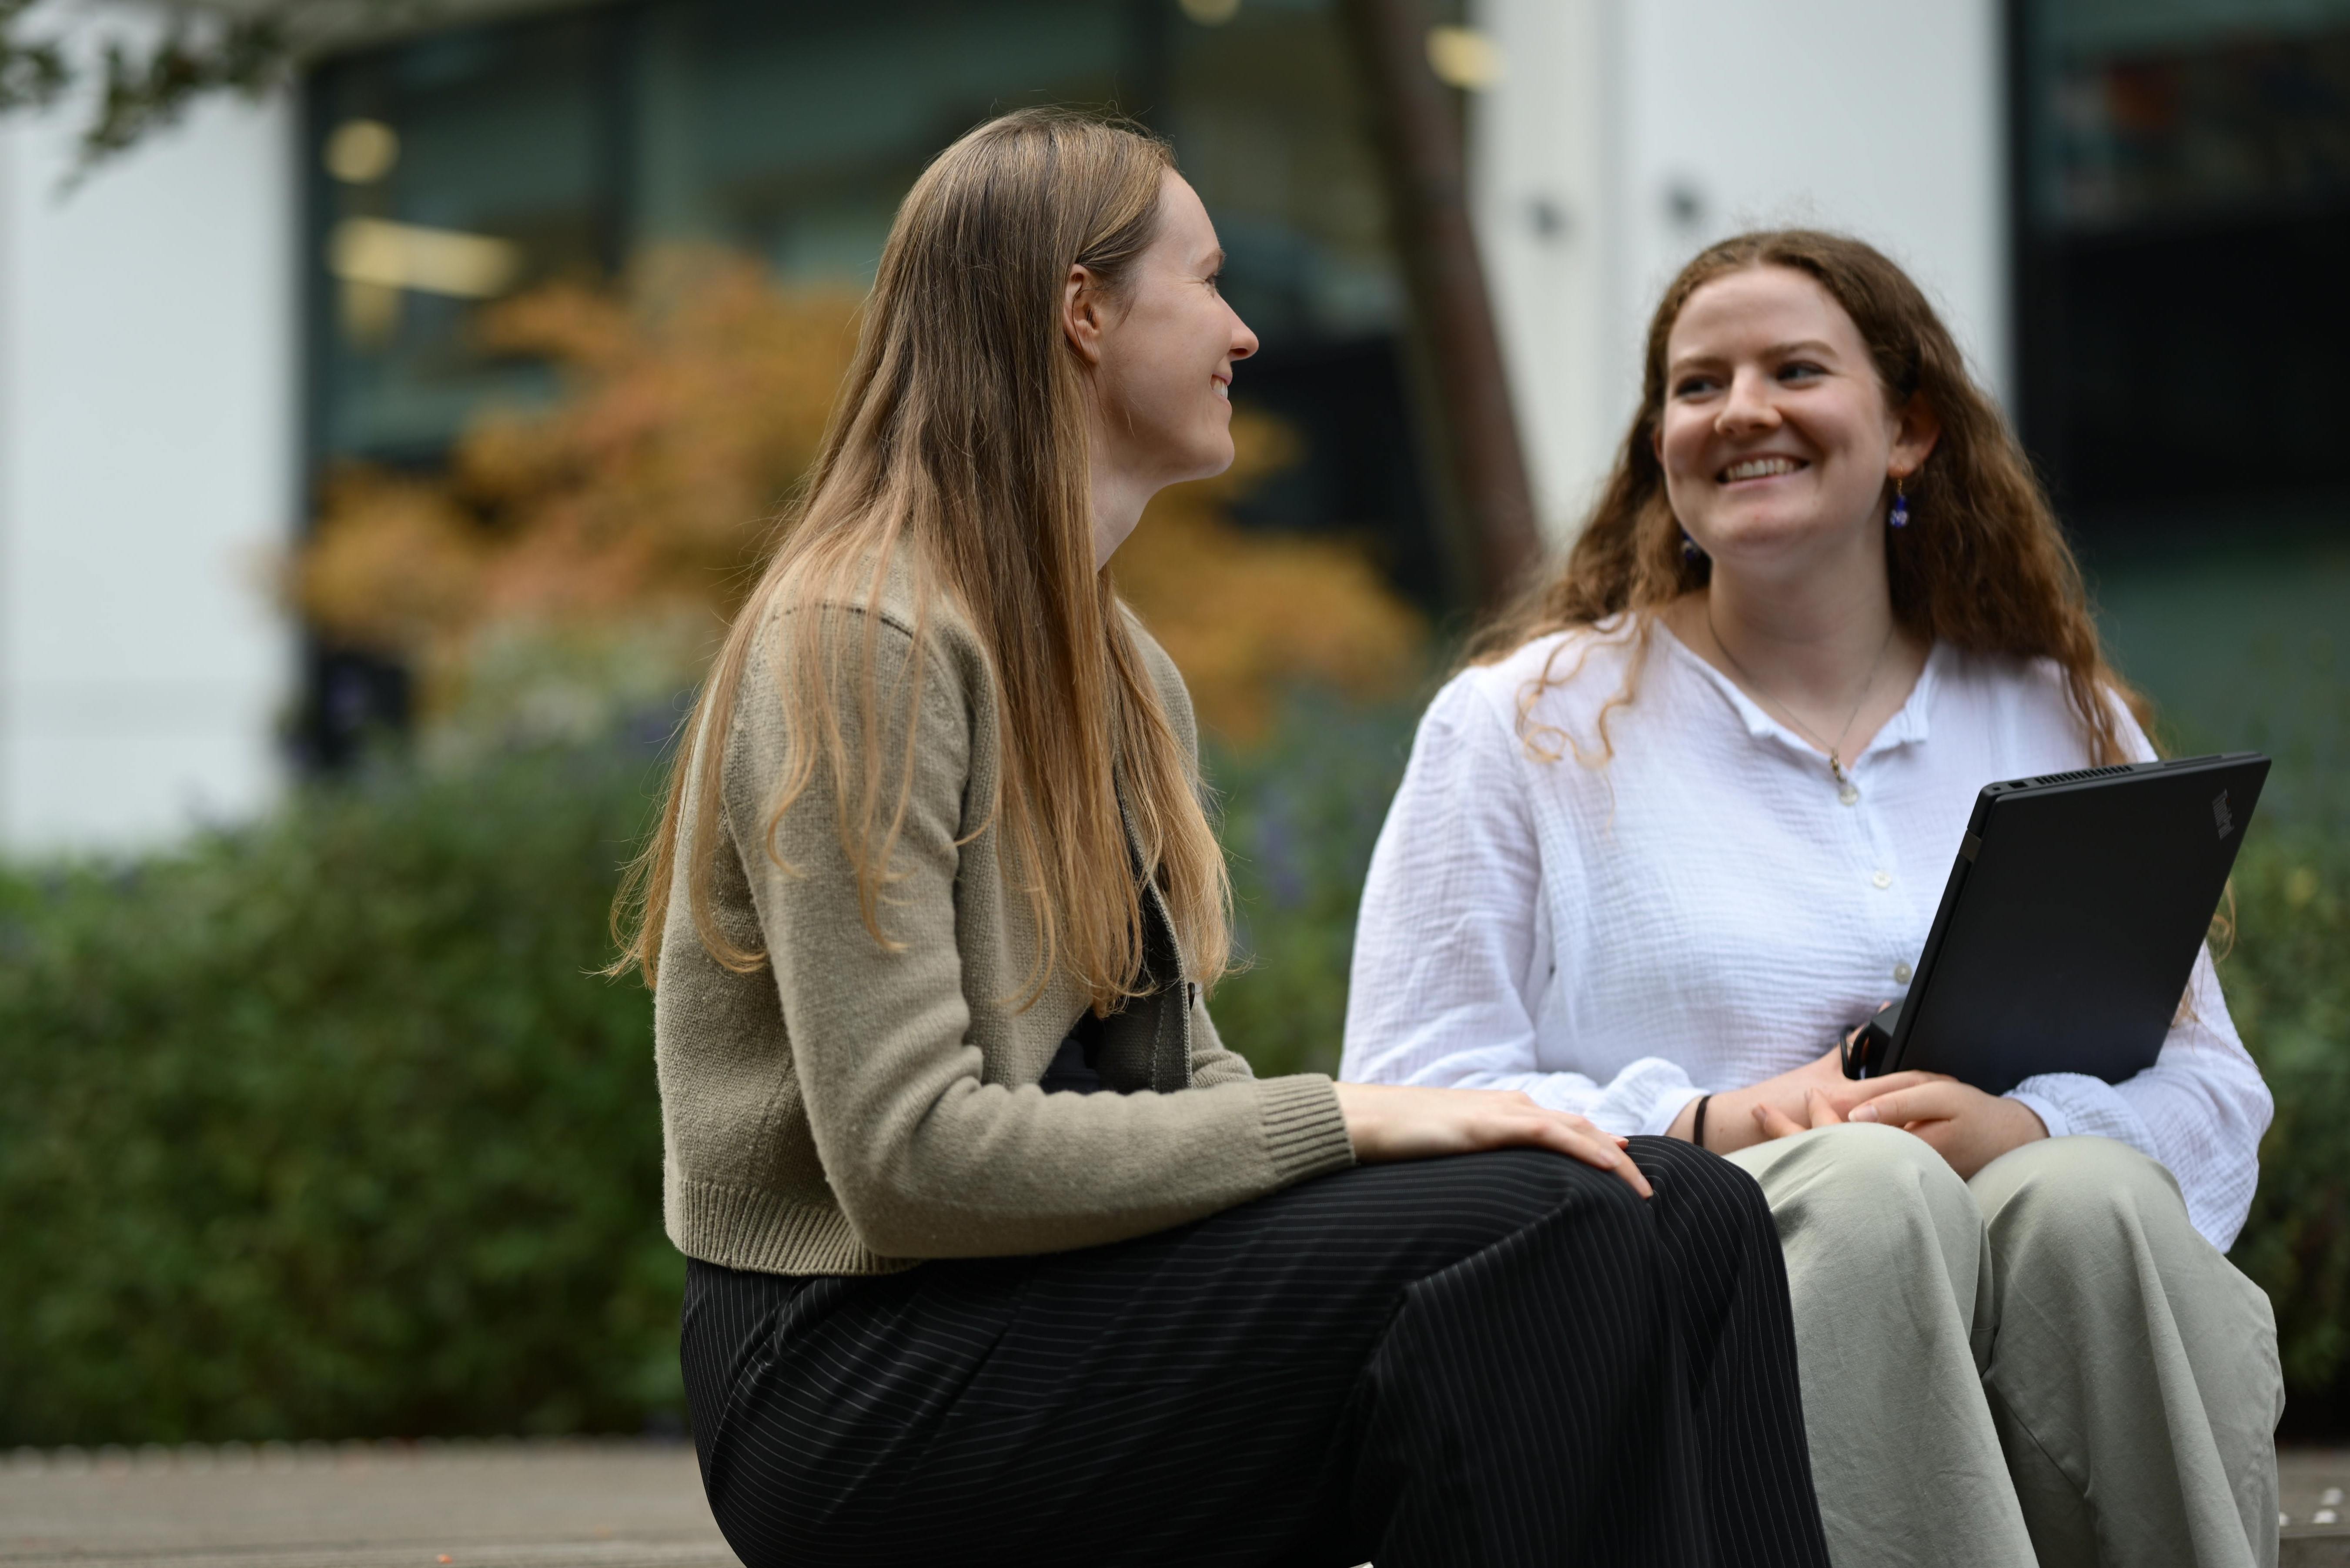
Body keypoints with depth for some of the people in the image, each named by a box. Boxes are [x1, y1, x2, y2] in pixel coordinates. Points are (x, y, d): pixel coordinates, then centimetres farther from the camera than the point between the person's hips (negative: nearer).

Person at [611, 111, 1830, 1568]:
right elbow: (909, 1154, -20)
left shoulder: (1123, 670, 18)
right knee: (1529, 1226, -26)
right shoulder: (859, 642, -12)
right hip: (870, 1372, -8)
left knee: (1688, 1211, -12)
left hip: (1066, 1291, 9)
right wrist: (1345, 1121, -20)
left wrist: (1417, 1122, -4)